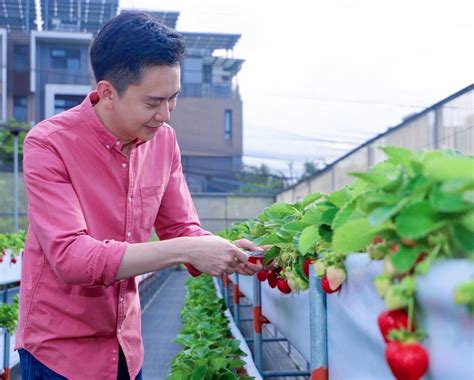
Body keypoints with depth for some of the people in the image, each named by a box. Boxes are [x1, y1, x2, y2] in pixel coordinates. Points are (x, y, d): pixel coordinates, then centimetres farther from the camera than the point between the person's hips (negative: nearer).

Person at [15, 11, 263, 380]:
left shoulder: (164, 139, -5)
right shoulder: (48, 145, -21)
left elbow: (182, 230, 2)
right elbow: (71, 258, -29)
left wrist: (228, 254, -18)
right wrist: (184, 251, -32)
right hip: (59, 350, -5)